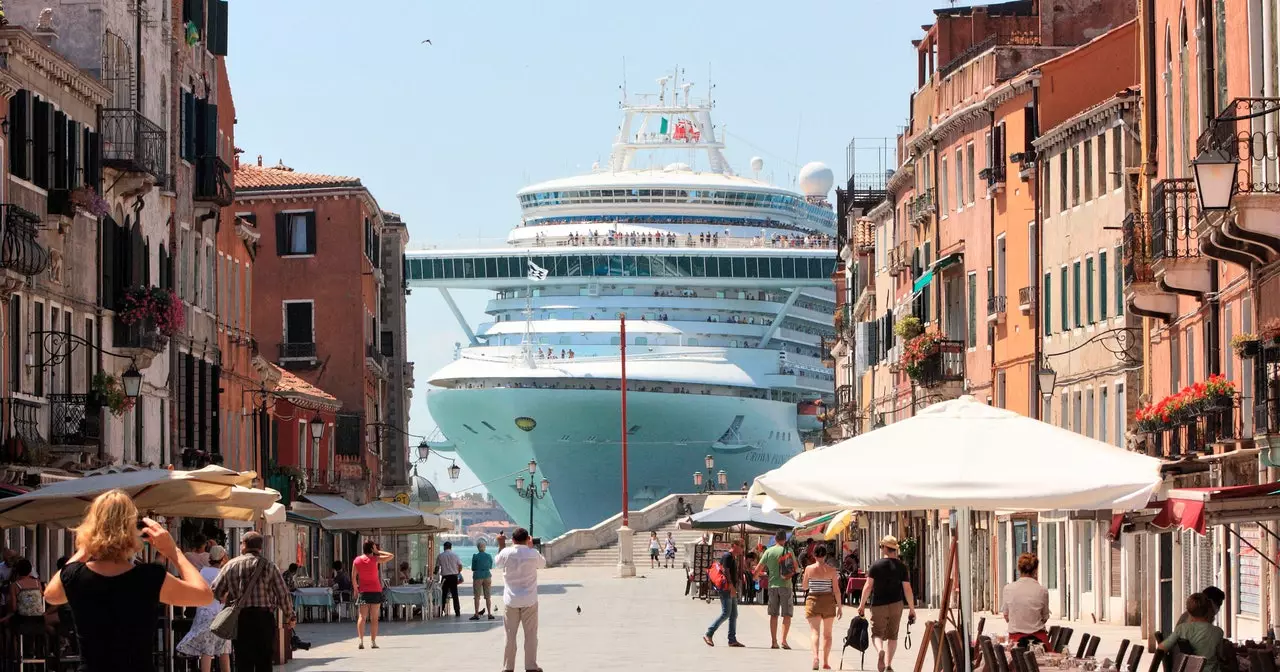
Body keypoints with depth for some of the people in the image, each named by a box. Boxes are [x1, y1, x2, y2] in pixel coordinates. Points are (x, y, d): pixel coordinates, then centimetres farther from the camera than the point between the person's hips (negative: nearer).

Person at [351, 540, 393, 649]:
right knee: (374, 618, 2)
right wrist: (378, 552, 1)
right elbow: (390, 556, -3)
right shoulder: (375, 559, -6)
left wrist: (355, 588, 13)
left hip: (363, 591, 2)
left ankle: (361, 640, -14)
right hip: (376, 590, -2)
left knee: (362, 617, 0)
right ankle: (373, 641, 0)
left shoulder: (357, 560, 1)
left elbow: (353, 576, 2)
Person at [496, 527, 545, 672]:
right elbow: (542, 563, 14)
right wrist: (531, 547, 18)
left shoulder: (506, 553, -7)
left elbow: (497, 563, 13)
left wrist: (501, 546, 20)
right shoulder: (533, 554, -7)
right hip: (529, 601, -1)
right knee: (531, 634, 7)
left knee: (510, 635, 7)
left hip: (511, 601, 1)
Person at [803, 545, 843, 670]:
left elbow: (804, 586, 4)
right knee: (827, 633, 13)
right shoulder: (832, 570, -3)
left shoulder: (809, 569, -5)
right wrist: (839, 606, 5)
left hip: (813, 600, -1)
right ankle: (825, 662, 18)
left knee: (814, 631, -5)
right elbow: (836, 590, -2)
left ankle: (815, 655, -30)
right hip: (828, 601, 1)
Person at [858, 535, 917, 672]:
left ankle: (880, 650, -25)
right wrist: (912, 609, 4)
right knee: (892, 636, 13)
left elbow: (868, 586, -7)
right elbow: (907, 589, -2)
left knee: (877, 633, 6)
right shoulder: (901, 566, -1)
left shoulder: (876, 565, -5)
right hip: (896, 604, 2)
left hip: (878, 605, -2)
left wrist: (862, 604, 3)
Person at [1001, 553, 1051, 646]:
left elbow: (1006, 617, 8)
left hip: (1016, 638, 0)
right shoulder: (1042, 590, -5)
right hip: (1038, 637, 0)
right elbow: (1045, 618, 6)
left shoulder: (1008, 589, -3)